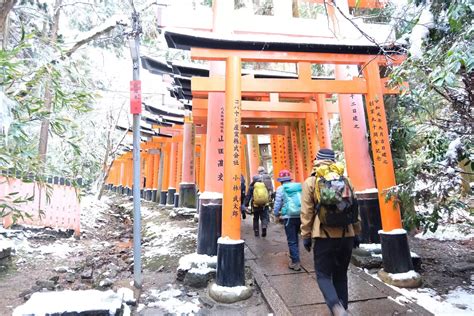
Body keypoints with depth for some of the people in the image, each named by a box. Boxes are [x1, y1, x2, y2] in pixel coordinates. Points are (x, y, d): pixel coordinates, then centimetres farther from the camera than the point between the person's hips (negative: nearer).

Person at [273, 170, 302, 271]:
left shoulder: (281, 188, -3)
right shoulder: (299, 186, 8)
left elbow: (278, 203, 0)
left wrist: (276, 214, 15)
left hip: (289, 216, -5)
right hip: (300, 215, 5)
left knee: (292, 240, 4)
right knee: (295, 237, 23)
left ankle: (295, 263, 2)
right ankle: (294, 257, 35)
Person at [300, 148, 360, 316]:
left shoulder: (310, 182, -3)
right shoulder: (345, 180, 7)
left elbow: (307, 212, -6)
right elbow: (354, 207, 11)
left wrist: (306, 235, 2)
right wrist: (356, 233, 20)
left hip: (324, 236, -4)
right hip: (346, 235, 4)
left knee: (323, 275, 7)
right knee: (340, 275, 19)